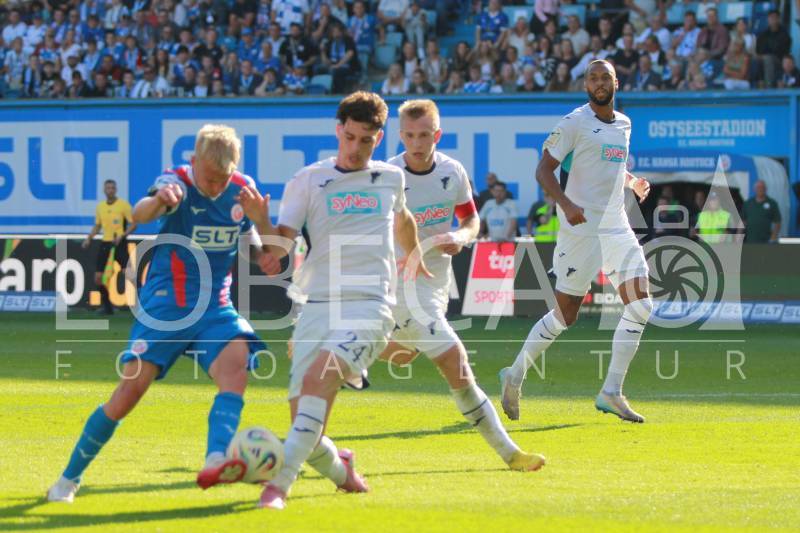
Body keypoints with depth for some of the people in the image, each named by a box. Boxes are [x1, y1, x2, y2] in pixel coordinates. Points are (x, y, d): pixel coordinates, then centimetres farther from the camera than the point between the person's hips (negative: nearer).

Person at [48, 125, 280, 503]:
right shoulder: (177, 184, -15)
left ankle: (215, 463, -43)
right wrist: (159, 199, -60)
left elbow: (250, 238, 19)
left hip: (214, 308, 4)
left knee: (236, 367, -25)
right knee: (130, 390, -7)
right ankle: (70, 477, 11)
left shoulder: (243, 190, 0)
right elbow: (139, 215, -36)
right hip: (164, 306, -3)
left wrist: (263, 257, -5)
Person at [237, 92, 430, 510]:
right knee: (305, 426, -5)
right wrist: (260, 220, -24)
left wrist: (415, 257, 52)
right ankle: (339, 470, 31)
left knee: (320, 374, -30)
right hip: (316, 304, 1)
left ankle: (279, 483, -36)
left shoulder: (391, 178, 13)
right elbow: (279, 246, -3)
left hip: (369, 306, -1)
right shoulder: (308, 181, 5)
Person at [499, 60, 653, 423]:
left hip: (617, 229, 7)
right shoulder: (574, 123, -8)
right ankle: (515, 375, 14)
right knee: (564, 315, -5)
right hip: (581, 230, -7)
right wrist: (566, 204, -25)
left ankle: (611, 393, 1)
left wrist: (632, 181, 13)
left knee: (640, 305, -4)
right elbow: (544, 170, -10)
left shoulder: (624, 124, 14)